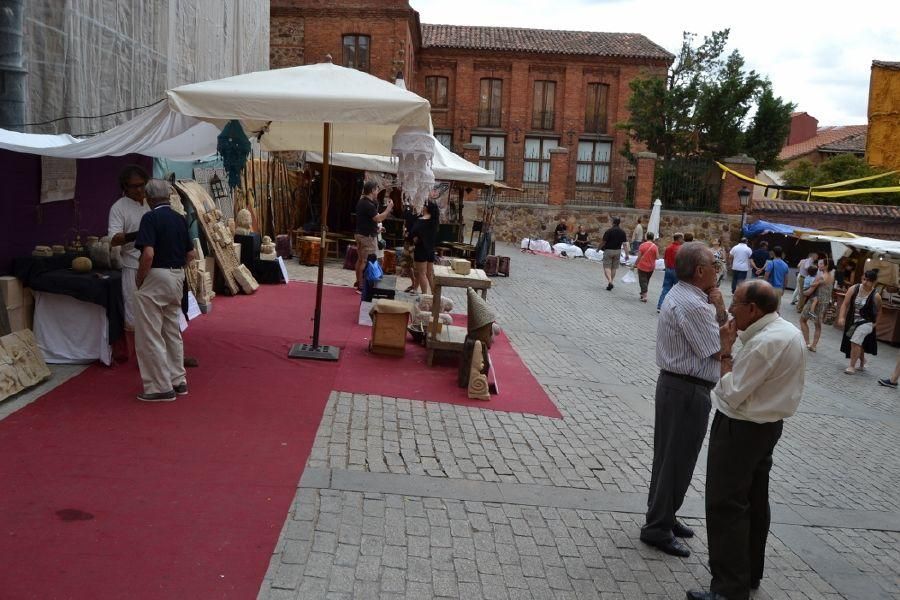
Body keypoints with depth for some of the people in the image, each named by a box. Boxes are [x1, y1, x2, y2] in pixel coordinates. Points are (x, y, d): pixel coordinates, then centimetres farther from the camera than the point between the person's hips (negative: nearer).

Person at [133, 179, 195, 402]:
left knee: (149, 335, 0)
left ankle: (162, 387, 2)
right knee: (172, 331, 17)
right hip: (177, 277, 8)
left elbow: (148, 254, -22)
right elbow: (191, 254, 12)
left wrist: (139, 279, -9)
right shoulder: (180, 219, 9)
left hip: (156, 277, -8)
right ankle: (178, 381, 23)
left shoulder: (150, 218, -13)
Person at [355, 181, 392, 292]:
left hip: (360, 234, 10)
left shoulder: (361, 201, 11)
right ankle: (362, 286, -7)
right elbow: (378, 218, -25)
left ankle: (358, 282, 26)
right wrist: (388, 208, -15)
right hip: (368, 236, -10)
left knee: (360, 259, 17)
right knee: (367, 262, -7)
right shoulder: (368, 204, -20)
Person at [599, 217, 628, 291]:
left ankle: (610, 281, -20)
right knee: (614, 267, 14)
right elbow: (624, 243, -1)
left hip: (608, 250, -4)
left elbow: (603, 242, -14)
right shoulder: (622, 232, -1)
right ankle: (610, 282, 20)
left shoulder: (608, 231, -15)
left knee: (607, 267, -1)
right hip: (618, 251, 4)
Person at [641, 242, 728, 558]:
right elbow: (721, 351, -18)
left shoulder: (682, 295, 10)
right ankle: (657, 528, 12)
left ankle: (662, 516, 34)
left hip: (674, 383, 10)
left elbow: (718, 336, 14)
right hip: (688, 390, -10)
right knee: (677, 459, 1)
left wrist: (717, 311, -2)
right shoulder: (692, 305, -23)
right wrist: (720, 309, -10)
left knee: (669, 456, 20)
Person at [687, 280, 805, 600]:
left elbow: (731, 394, -21)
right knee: (755, 501, 19)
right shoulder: (790, 331, 6)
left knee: (726, 506, -3)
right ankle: (750, 573, 33)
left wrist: (725, 351, -14)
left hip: (740, 430, -10)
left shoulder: (764, 343, -26)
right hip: (769, 426, 10)